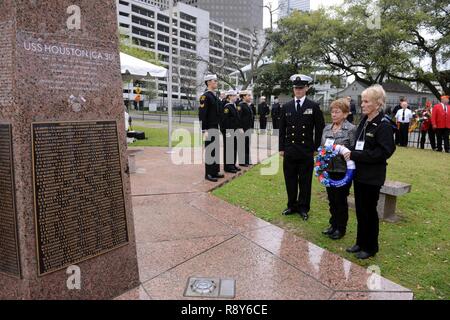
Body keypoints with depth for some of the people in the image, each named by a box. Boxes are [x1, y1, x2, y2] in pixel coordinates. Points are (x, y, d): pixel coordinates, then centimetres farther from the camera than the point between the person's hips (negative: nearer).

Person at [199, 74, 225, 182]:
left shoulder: (215, 96, 15)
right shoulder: (205, 96, -12)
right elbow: (202, 114, -18)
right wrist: (204, 130, -21)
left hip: (216, 128, 9)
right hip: (209, 129, -9)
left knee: (216, 149, 12)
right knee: (210, 150, -4)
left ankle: (215, 171, 21)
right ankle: (208, 174, 4)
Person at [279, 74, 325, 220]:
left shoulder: (314, 107, -1)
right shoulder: (286, 107, 5)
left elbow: (319, 128, 2)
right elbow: (282, 129, 8)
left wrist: (316, 148, -1)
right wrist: (281, 148, 3)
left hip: (307, 152, -2)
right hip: (289, 151, 2)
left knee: (305, 181, 7)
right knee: (290, 180, 10)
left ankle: (303, 208, 21)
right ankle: (292, 206, 25)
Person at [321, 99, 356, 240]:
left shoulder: (351, 129, -9)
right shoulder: (327, 128, 10)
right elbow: (322, 147, 16)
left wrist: (341, 151, -22)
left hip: (343, 171, -5)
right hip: (329, 169, 5)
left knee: (341, 200, 6)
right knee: (331, 199, 14)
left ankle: (341, 228, 22)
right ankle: (333, 224, 31)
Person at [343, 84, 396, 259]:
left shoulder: (383, 125, -14)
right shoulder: (364, 121, 8)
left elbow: (384, 152, -21)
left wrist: (354, 155, -21)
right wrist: (351, 152, -2)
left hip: (372, 177, -7)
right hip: (359, 173, 7)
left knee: (369, 211, 5)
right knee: (360, 210, 15)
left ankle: (370, 247, 22)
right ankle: (361, 242, 30)